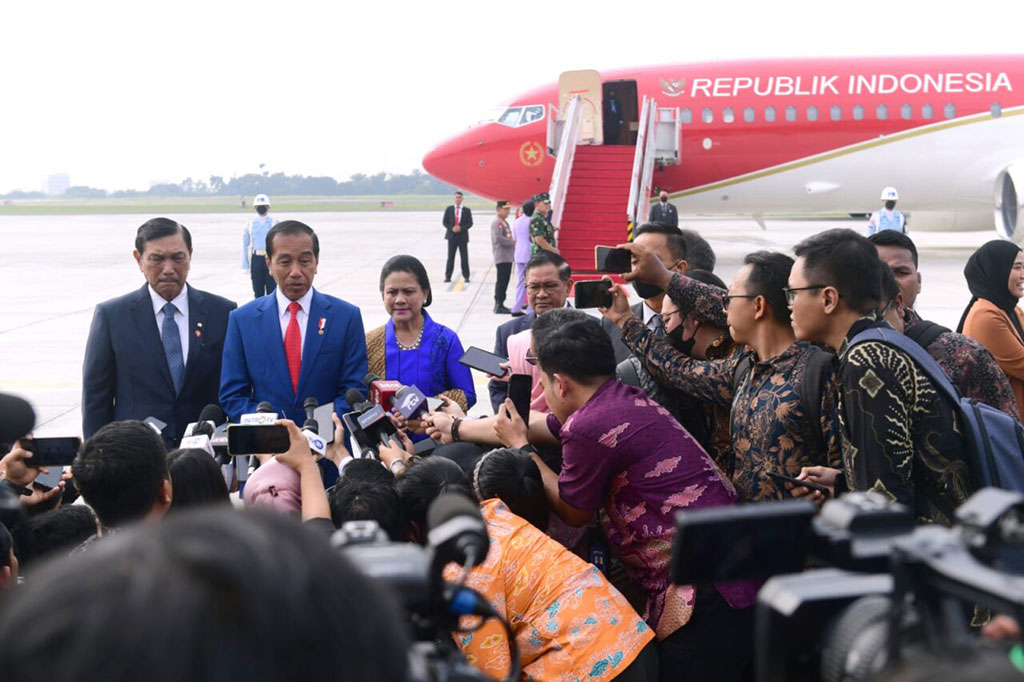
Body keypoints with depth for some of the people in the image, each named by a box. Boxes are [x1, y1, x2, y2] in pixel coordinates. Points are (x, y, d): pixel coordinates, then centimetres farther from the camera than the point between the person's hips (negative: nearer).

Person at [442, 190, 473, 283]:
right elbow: (444, 222, 5)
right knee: (450, 257, 1)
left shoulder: (467, 210, 4)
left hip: (463, 236, -1)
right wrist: (451, 228, -11)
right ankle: (448, 277, 4)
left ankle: (466, 277, 6)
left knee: (464, 258, 0)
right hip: (452, 236, 1)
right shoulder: (449, 209, 7)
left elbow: (470, 223, 1)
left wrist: (461, 228, -14)